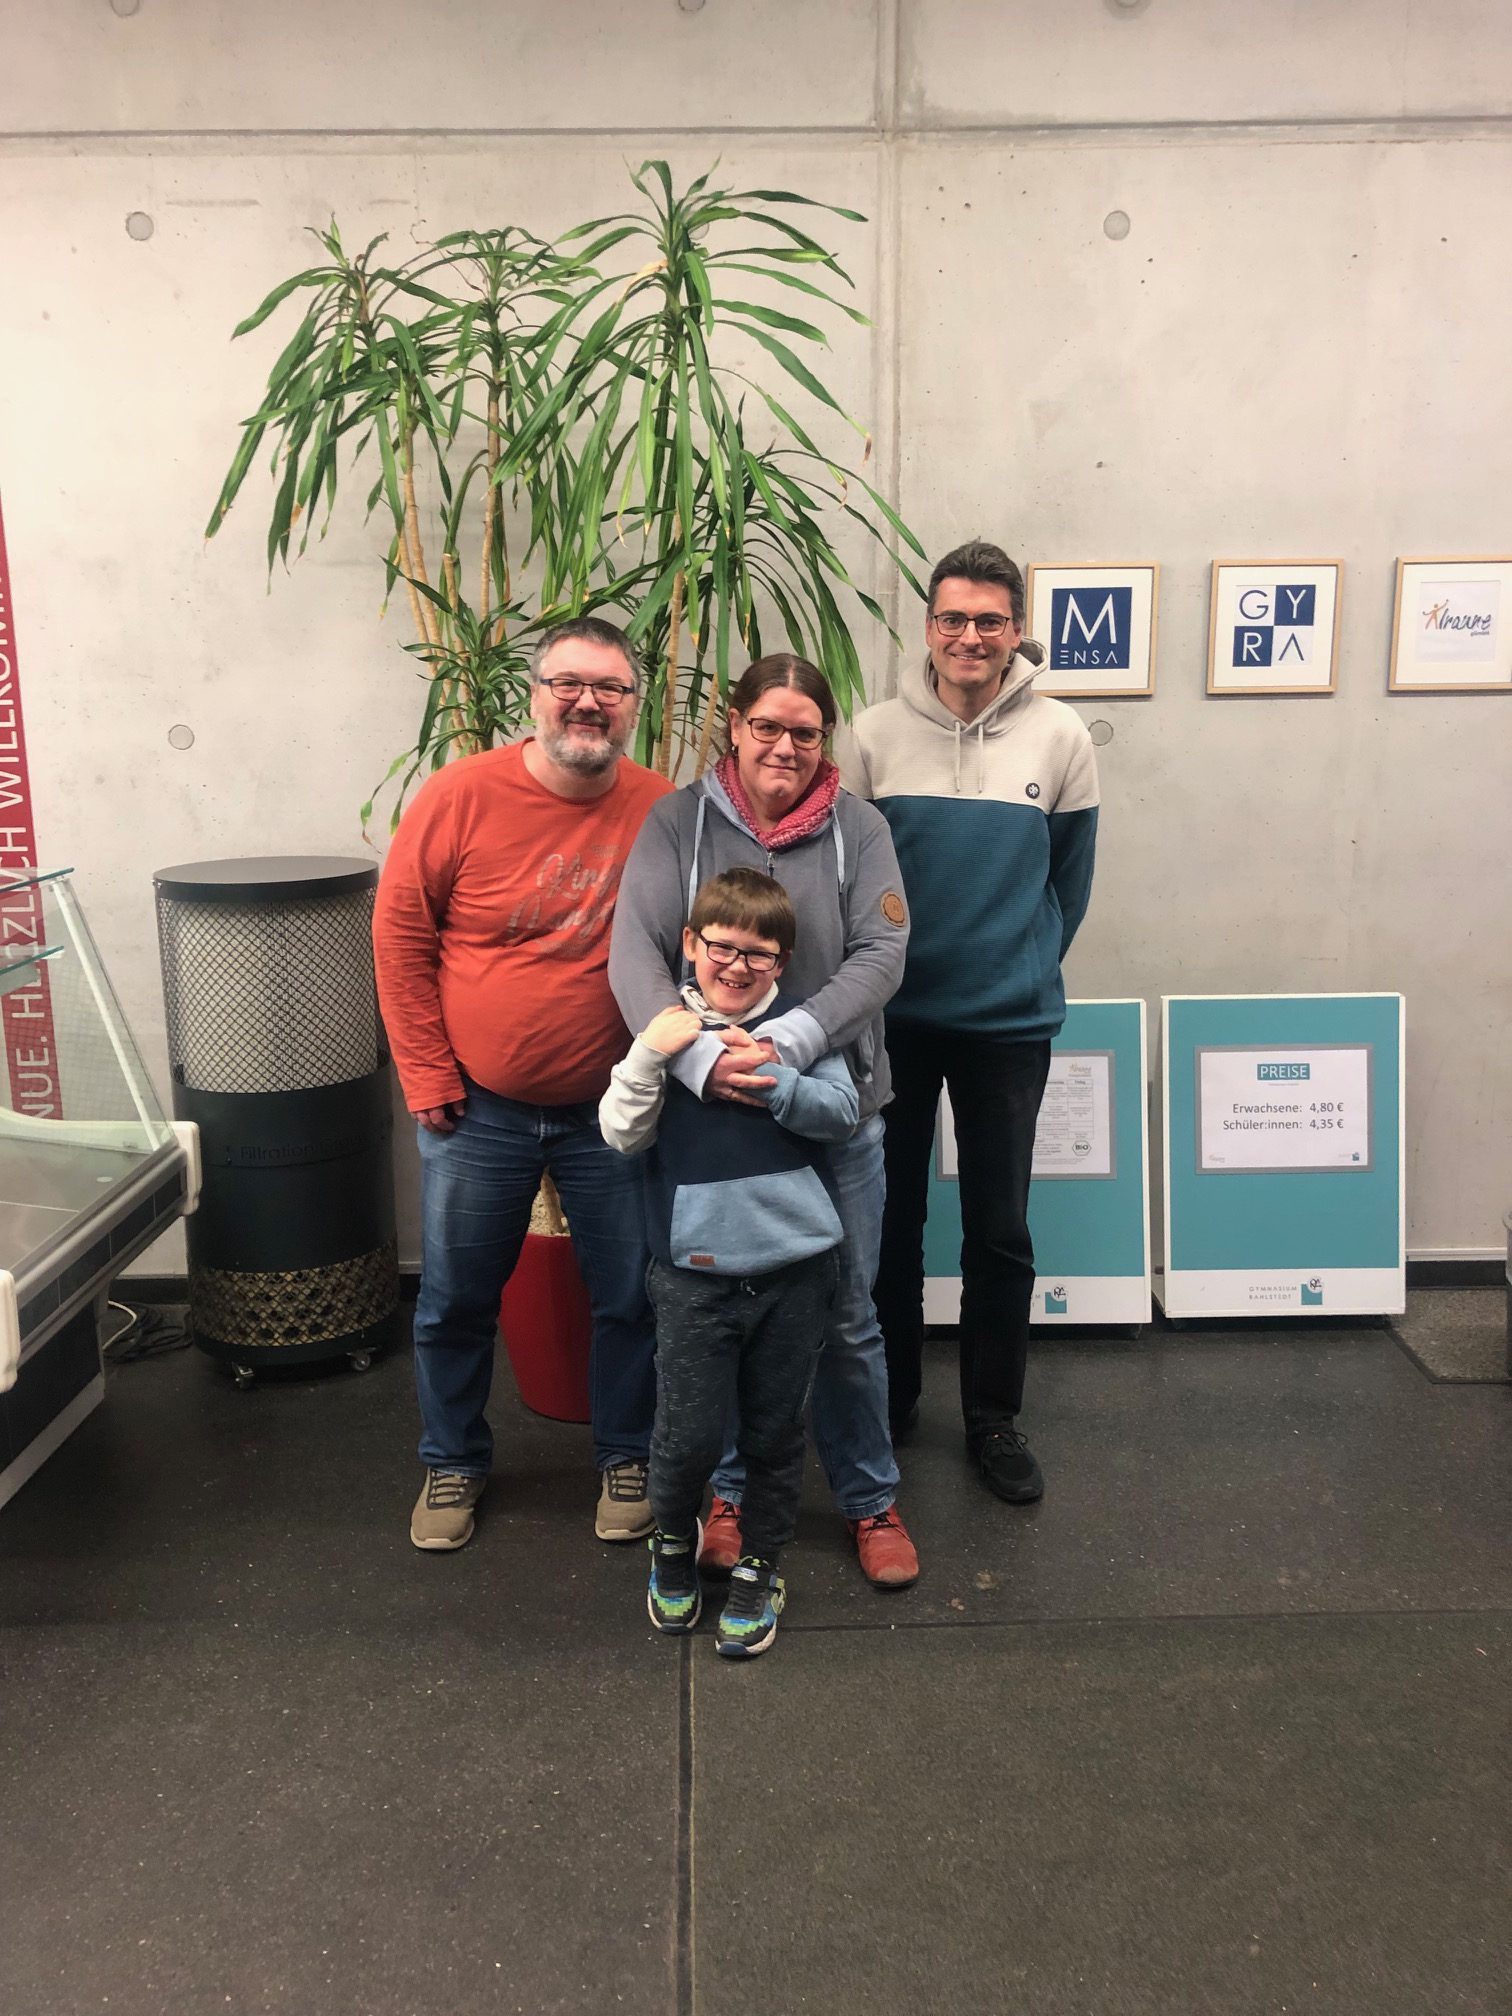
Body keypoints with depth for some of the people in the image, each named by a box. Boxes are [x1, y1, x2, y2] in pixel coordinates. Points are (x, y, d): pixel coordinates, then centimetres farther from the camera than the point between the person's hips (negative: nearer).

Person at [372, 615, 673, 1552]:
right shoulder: (463, 796, -11)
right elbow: (401, 933, -5)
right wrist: (428, 1080, -5)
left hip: (613, 1113, 1)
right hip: (480, 1111, 0)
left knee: (631, 1299, 12)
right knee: (456, 1301, 13)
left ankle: (627, 1457, 35)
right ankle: (454, 1463, 36)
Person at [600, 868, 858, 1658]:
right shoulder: (665, 1029, 1)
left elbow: (843, 1111, -6)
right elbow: (621, 1134, -5)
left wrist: (775, 1082, -21)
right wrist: (650, 1054, -18)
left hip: (794, 1265, 1)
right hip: (696, 1269, -1)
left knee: (776, 1430, 12)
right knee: (689, 1433, 2)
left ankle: (758, 1566, 33)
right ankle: (673, 1541, 33)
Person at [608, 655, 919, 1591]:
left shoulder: (857, 827, -2)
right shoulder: (678, 821, -4)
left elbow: (882, 954, -12)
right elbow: (635, 955, -12)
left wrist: (792, 1040, -27)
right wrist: (700, 1055, -29)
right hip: (710, 1112, 0)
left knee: (846, 1319, 12)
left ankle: (872, 1500, 32)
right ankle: (726, 1492, 35)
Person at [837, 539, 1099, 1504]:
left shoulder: (1060, 737, -3)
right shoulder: (876, 735, -4)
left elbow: (1071, 877, 6)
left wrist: (1030, 968, 8)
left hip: (1010, 1022, 0)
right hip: (892, 1015, 0)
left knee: (1000, 1231, 7)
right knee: (890, 1219, 12)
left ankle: (994, 1417, 24)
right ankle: (889, 1399, 31)